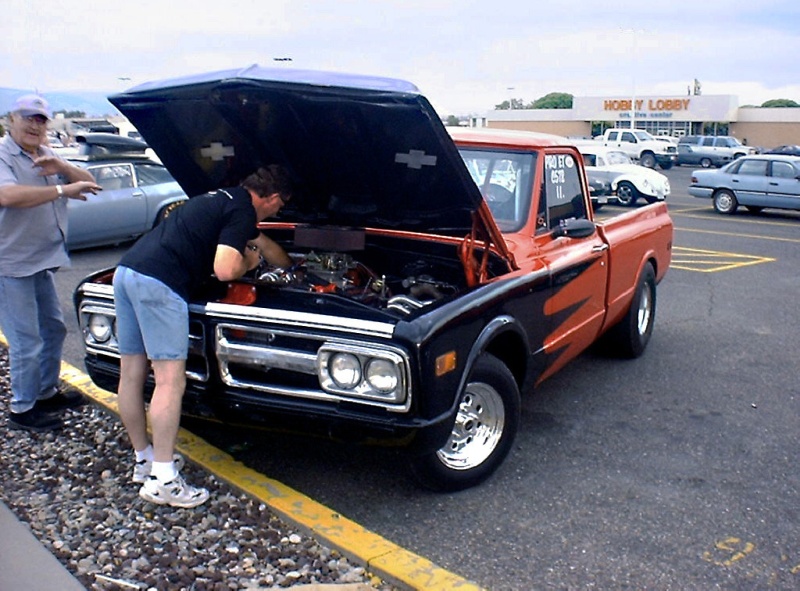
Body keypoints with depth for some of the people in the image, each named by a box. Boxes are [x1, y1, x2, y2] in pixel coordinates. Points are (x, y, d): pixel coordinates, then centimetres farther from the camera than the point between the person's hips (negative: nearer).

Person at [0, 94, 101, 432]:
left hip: (41, 261, 9)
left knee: (53, 329, 19)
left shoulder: (47, 156, 12)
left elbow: (88, 182, 6)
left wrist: (61, 167, -14)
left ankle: (47, 393, 35)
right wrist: (62, 189, -31)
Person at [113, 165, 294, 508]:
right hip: (158, 284, -10)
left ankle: (143, 460, 27)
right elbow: (225, 270, -15)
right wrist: (249, 261, 8)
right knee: (170, 380, -7)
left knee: (131, 374, 13)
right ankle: (162, 480, -4)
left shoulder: (227, 199, 27)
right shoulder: (242, 213, -3)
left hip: (127, 270, 10)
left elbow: (262, 243, 43)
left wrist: (293, 267, 57)